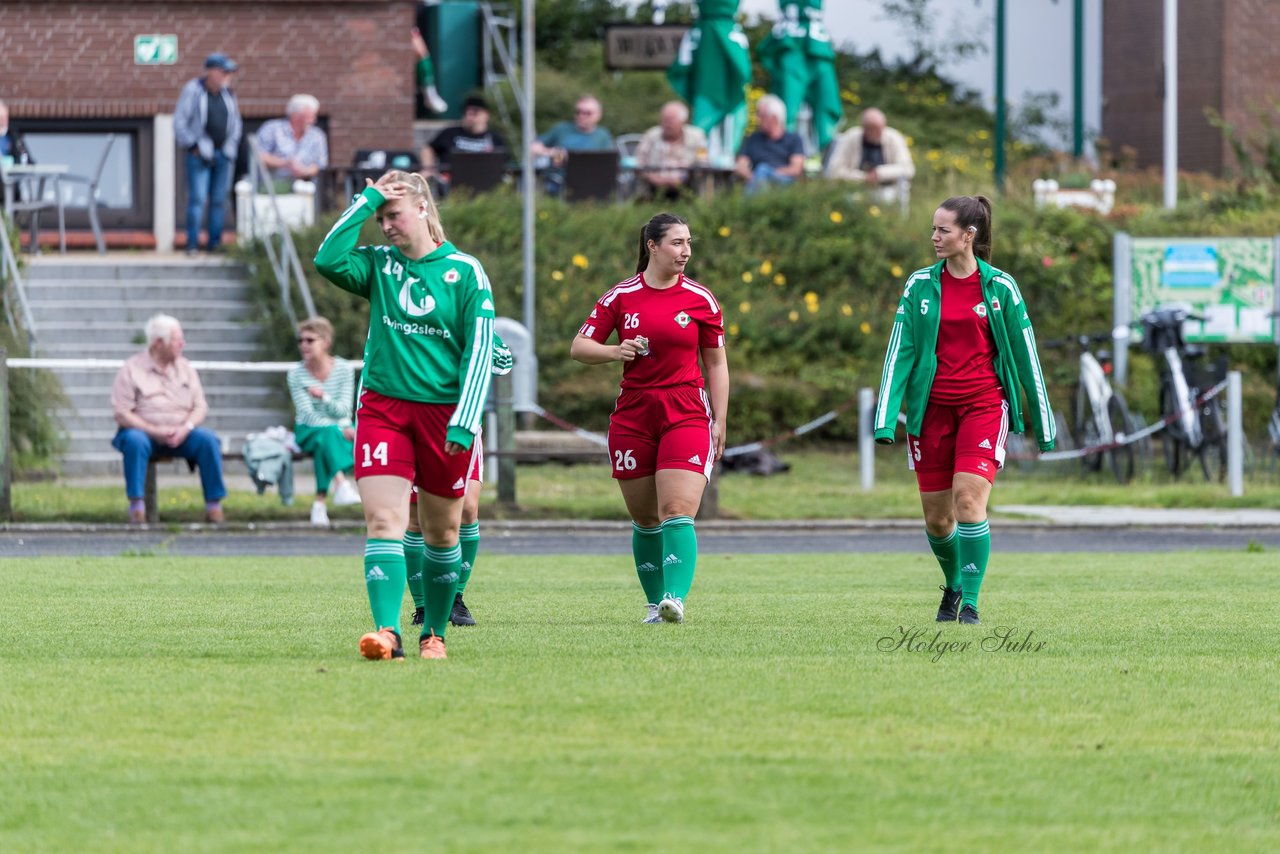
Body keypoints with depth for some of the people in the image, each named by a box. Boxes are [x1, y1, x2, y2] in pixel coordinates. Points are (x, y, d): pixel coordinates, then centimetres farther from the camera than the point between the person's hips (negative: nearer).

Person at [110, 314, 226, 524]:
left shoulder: (185, 368, 13)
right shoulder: (132, 369, -1)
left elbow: (200, 406, 8)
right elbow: (121, 413, -8)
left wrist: (185, 428, -14)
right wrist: (154, 431, -18)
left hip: (180, 434, 3)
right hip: (144, 431, -3)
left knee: (207, 439, -25)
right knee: (135, 440, -37)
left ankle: (214, 506, -22)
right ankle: (136, 506, -33)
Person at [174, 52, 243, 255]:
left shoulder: (227, 93, 10)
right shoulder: (193, 91, -7)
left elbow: (236, 122, 21)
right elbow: (179, 122, -7)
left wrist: (232, 144, 9)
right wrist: (192, 146, -10)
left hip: (223, 154, 5)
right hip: (200, 154, -5)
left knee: (219, 199, 6)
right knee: (197, 199, -11)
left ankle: (215, 242, 12)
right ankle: (192, 244, -9)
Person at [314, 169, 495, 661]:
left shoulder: (465, 271, -1)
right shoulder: (378, 266, 7)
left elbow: (480, 348, -4)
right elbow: (328, 261, -12)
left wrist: (466, 419, -12)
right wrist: (366, 201, -9)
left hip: (443, 413, -1)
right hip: (383, 408, 1)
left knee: (442, 531, 8)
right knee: (384, 521, -14)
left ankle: (434, 633, 23)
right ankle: (387, 631, -24)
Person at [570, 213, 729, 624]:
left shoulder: (701, 300, 3)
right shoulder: (620, 296, 4)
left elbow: (716, 363, 9)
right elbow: (579, 347, 6)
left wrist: (719, 421, 4)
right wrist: (616, 351, -14)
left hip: (686, 416, -2)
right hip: (632, 417, 2)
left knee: (677, 512, -17)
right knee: (645, 519, 7)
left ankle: (675, 598, -26)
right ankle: (655, 602, 18)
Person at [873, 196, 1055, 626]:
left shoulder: (999, 287, -2)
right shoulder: (920, 285, 3)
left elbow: (1026, 354, 4)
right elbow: (899, 352, 2)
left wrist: (1042, 423, 6)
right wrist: (885, 420, -7)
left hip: (983, 405, -3)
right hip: (931, 408, 3)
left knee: (969, 501, -18)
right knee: (936, 518, 6)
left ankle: (969, 603, -12)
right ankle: (953, 586, 33)